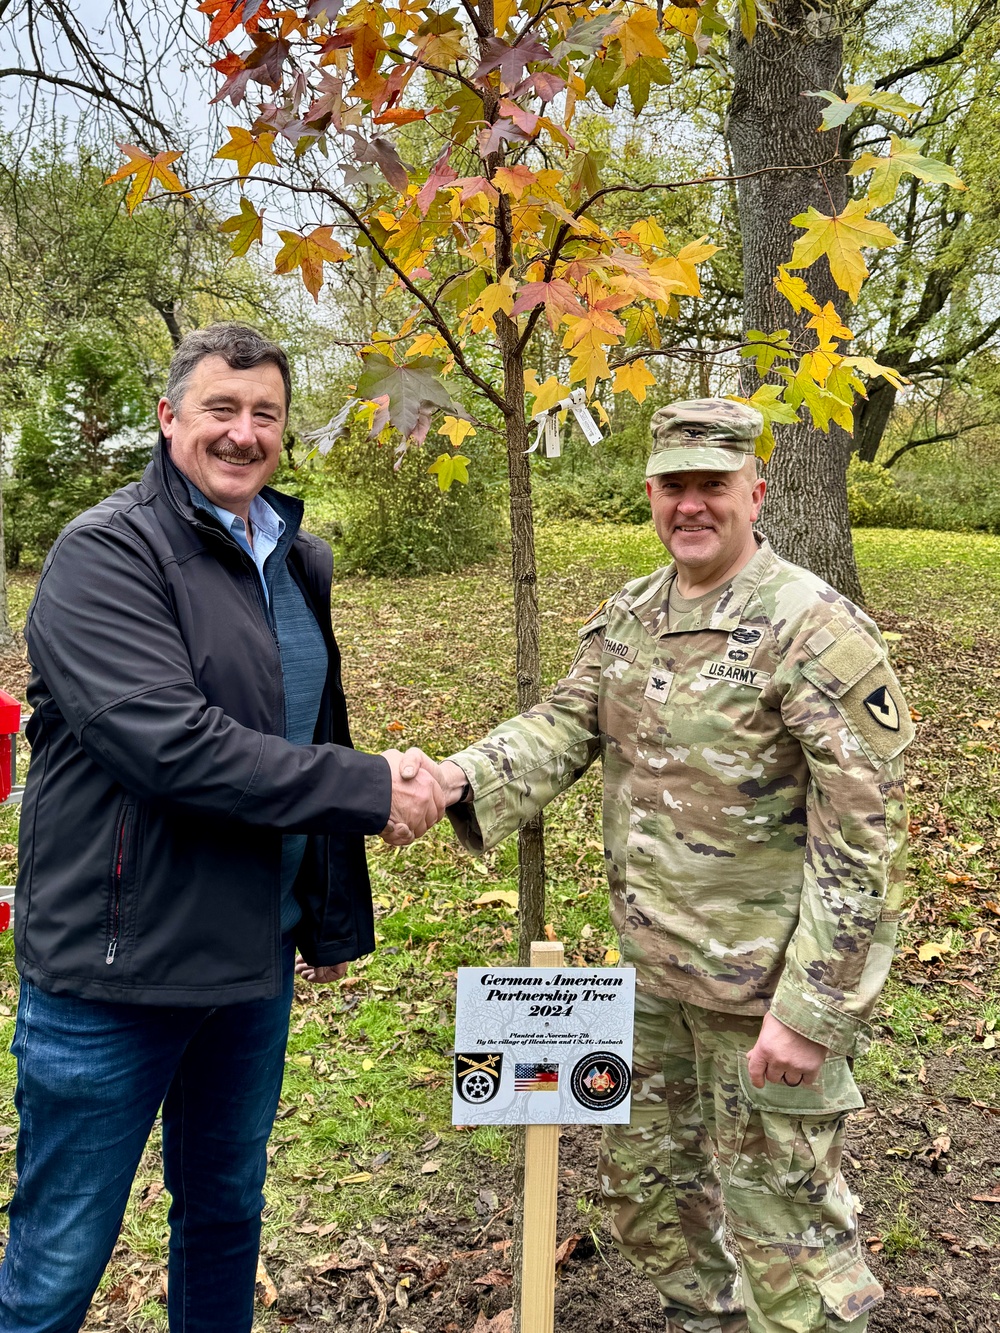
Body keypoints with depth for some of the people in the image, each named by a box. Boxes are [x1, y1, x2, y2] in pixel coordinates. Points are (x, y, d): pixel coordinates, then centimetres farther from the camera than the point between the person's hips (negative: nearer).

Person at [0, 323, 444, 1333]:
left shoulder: (301, 564, 10)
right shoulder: (107, 552, -13)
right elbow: (171, 745, -25)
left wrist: (334, 917, 18)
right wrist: (372, 790, -21)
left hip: (256, 957, 7)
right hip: (118, 965, -6)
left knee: (228, 1213, 22)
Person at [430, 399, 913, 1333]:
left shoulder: (815, 630, -19)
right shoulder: (628, 617, 4)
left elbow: (861, 836, -21)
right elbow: (563, 728, 0)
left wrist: (811, 1009, -22)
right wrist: (458, 779, -20)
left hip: (770, 978, -7)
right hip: (654, 966, 8)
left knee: (779, 1207, 9)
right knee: (642, 1172, 24)